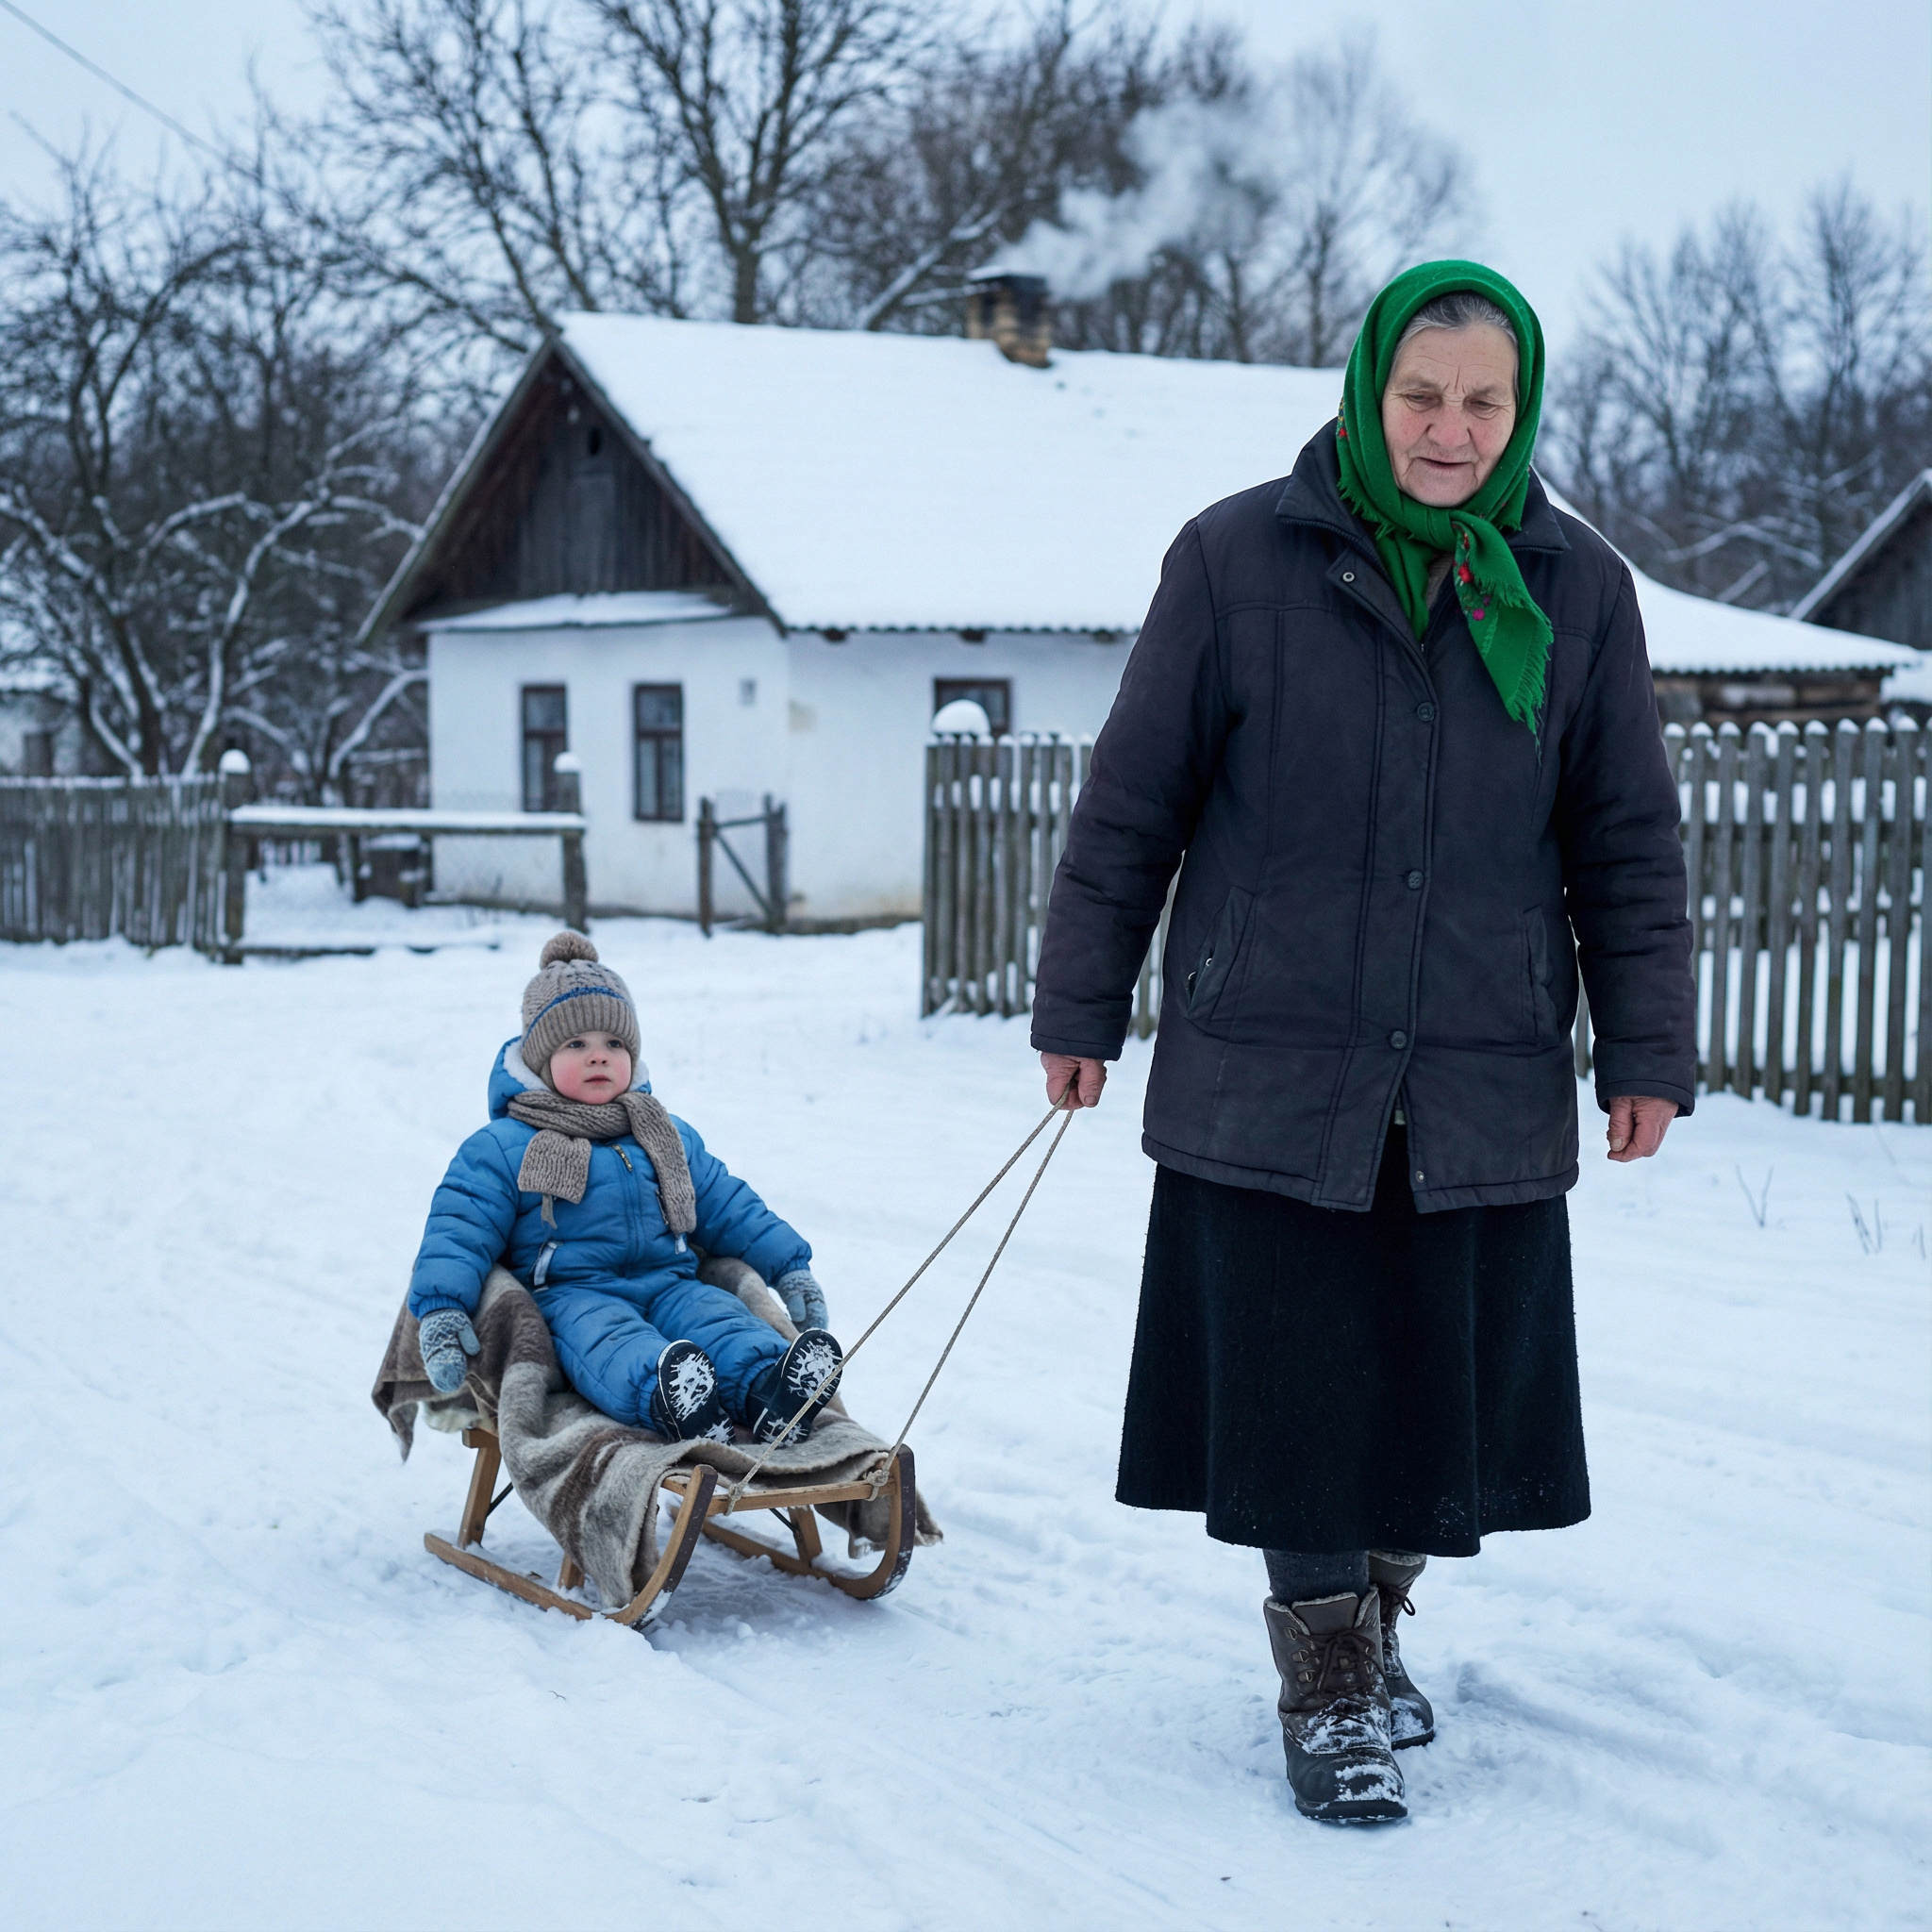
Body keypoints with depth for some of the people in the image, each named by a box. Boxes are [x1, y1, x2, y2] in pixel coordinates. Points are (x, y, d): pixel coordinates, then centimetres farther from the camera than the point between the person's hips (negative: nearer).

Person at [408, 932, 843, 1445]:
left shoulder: (669, 1137, 24)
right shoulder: (503, 1148, 8)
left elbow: (728, 1207, 30)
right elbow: (459, 1229, 1)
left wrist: (789, 1266, 20)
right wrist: (440, 1308, -15)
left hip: (667, 1285, 5)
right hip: (570, 1293, -5)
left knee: (718, 1316, -28)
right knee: (605, 1336, -38)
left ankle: (770, 1390, -56)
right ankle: (667, 1398, -69)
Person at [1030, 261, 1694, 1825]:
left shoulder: (1576, 587, 3)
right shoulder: (1240, 559, -4)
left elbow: (1630, 844, 9)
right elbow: (1130, 805, 2)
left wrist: (1648, 1054, 6)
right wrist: (1080, 1010, 4)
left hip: (1487, 1087, 3)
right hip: (1270, 1072, -2)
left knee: (1457, 1388, 8)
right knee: (1297, 1390, 2)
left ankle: (1375, 1619, 34)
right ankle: (1328, 1688, 19)